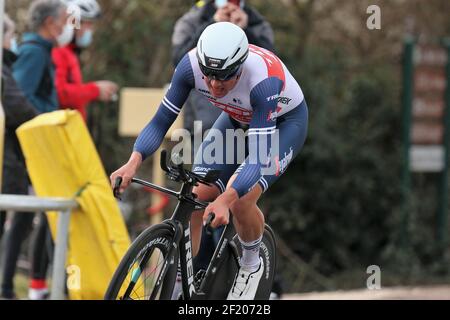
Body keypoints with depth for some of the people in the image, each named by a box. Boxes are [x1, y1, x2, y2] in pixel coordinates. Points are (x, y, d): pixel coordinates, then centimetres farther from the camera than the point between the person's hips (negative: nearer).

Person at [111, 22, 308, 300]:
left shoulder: (263, 80, -41)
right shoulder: (191, 65, -29)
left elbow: (259, 157, -42)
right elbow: (161, 121, -20)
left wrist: (226, 199, -58)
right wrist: (133, 162, -38)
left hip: (285, 120, -5)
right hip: (238, 118, 5)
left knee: (240, 200, -26)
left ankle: (251, 264, 4)